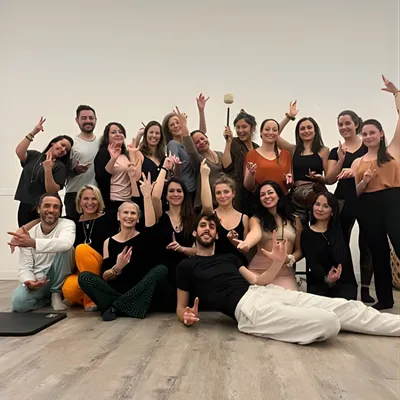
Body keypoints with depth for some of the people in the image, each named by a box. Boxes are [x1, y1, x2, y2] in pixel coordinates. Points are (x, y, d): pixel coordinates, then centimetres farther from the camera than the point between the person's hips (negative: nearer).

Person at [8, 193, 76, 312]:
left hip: (58, 279, -2)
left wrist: (33, 243, -48)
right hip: (38, 280, 2)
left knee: (63, 249, -29)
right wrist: (29, 281, -30)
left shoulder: (67, 224, -13)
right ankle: (48, 296, 6)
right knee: (18, 302, -28)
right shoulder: (28, 235, -3)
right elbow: (25, 267, -6)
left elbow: (66, 243, -38)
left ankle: (56, 293, -10)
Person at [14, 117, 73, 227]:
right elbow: (19, 152, -16)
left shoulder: (60, 167, -5)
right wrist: (33, 133, -18)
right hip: (24, 206, 3)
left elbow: (52, 191, -14)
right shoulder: (34, 155, 5)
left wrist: (48, 170, -26)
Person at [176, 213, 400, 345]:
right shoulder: (187, 266, 10)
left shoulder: (229, 258, 25)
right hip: (247, 307, -6)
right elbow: (181, 307, 12)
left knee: (344, 307, -4)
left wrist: (277, 263, 2)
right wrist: (187, 316, -12)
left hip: (266, 291, 7)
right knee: (328, 323, -26)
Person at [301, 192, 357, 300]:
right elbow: (312, 263, -8)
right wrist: (326, 278, -25)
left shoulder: (340, 230, 11)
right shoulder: (306, 233, 2)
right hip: (318, 284, -1)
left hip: (344, 283, 1)